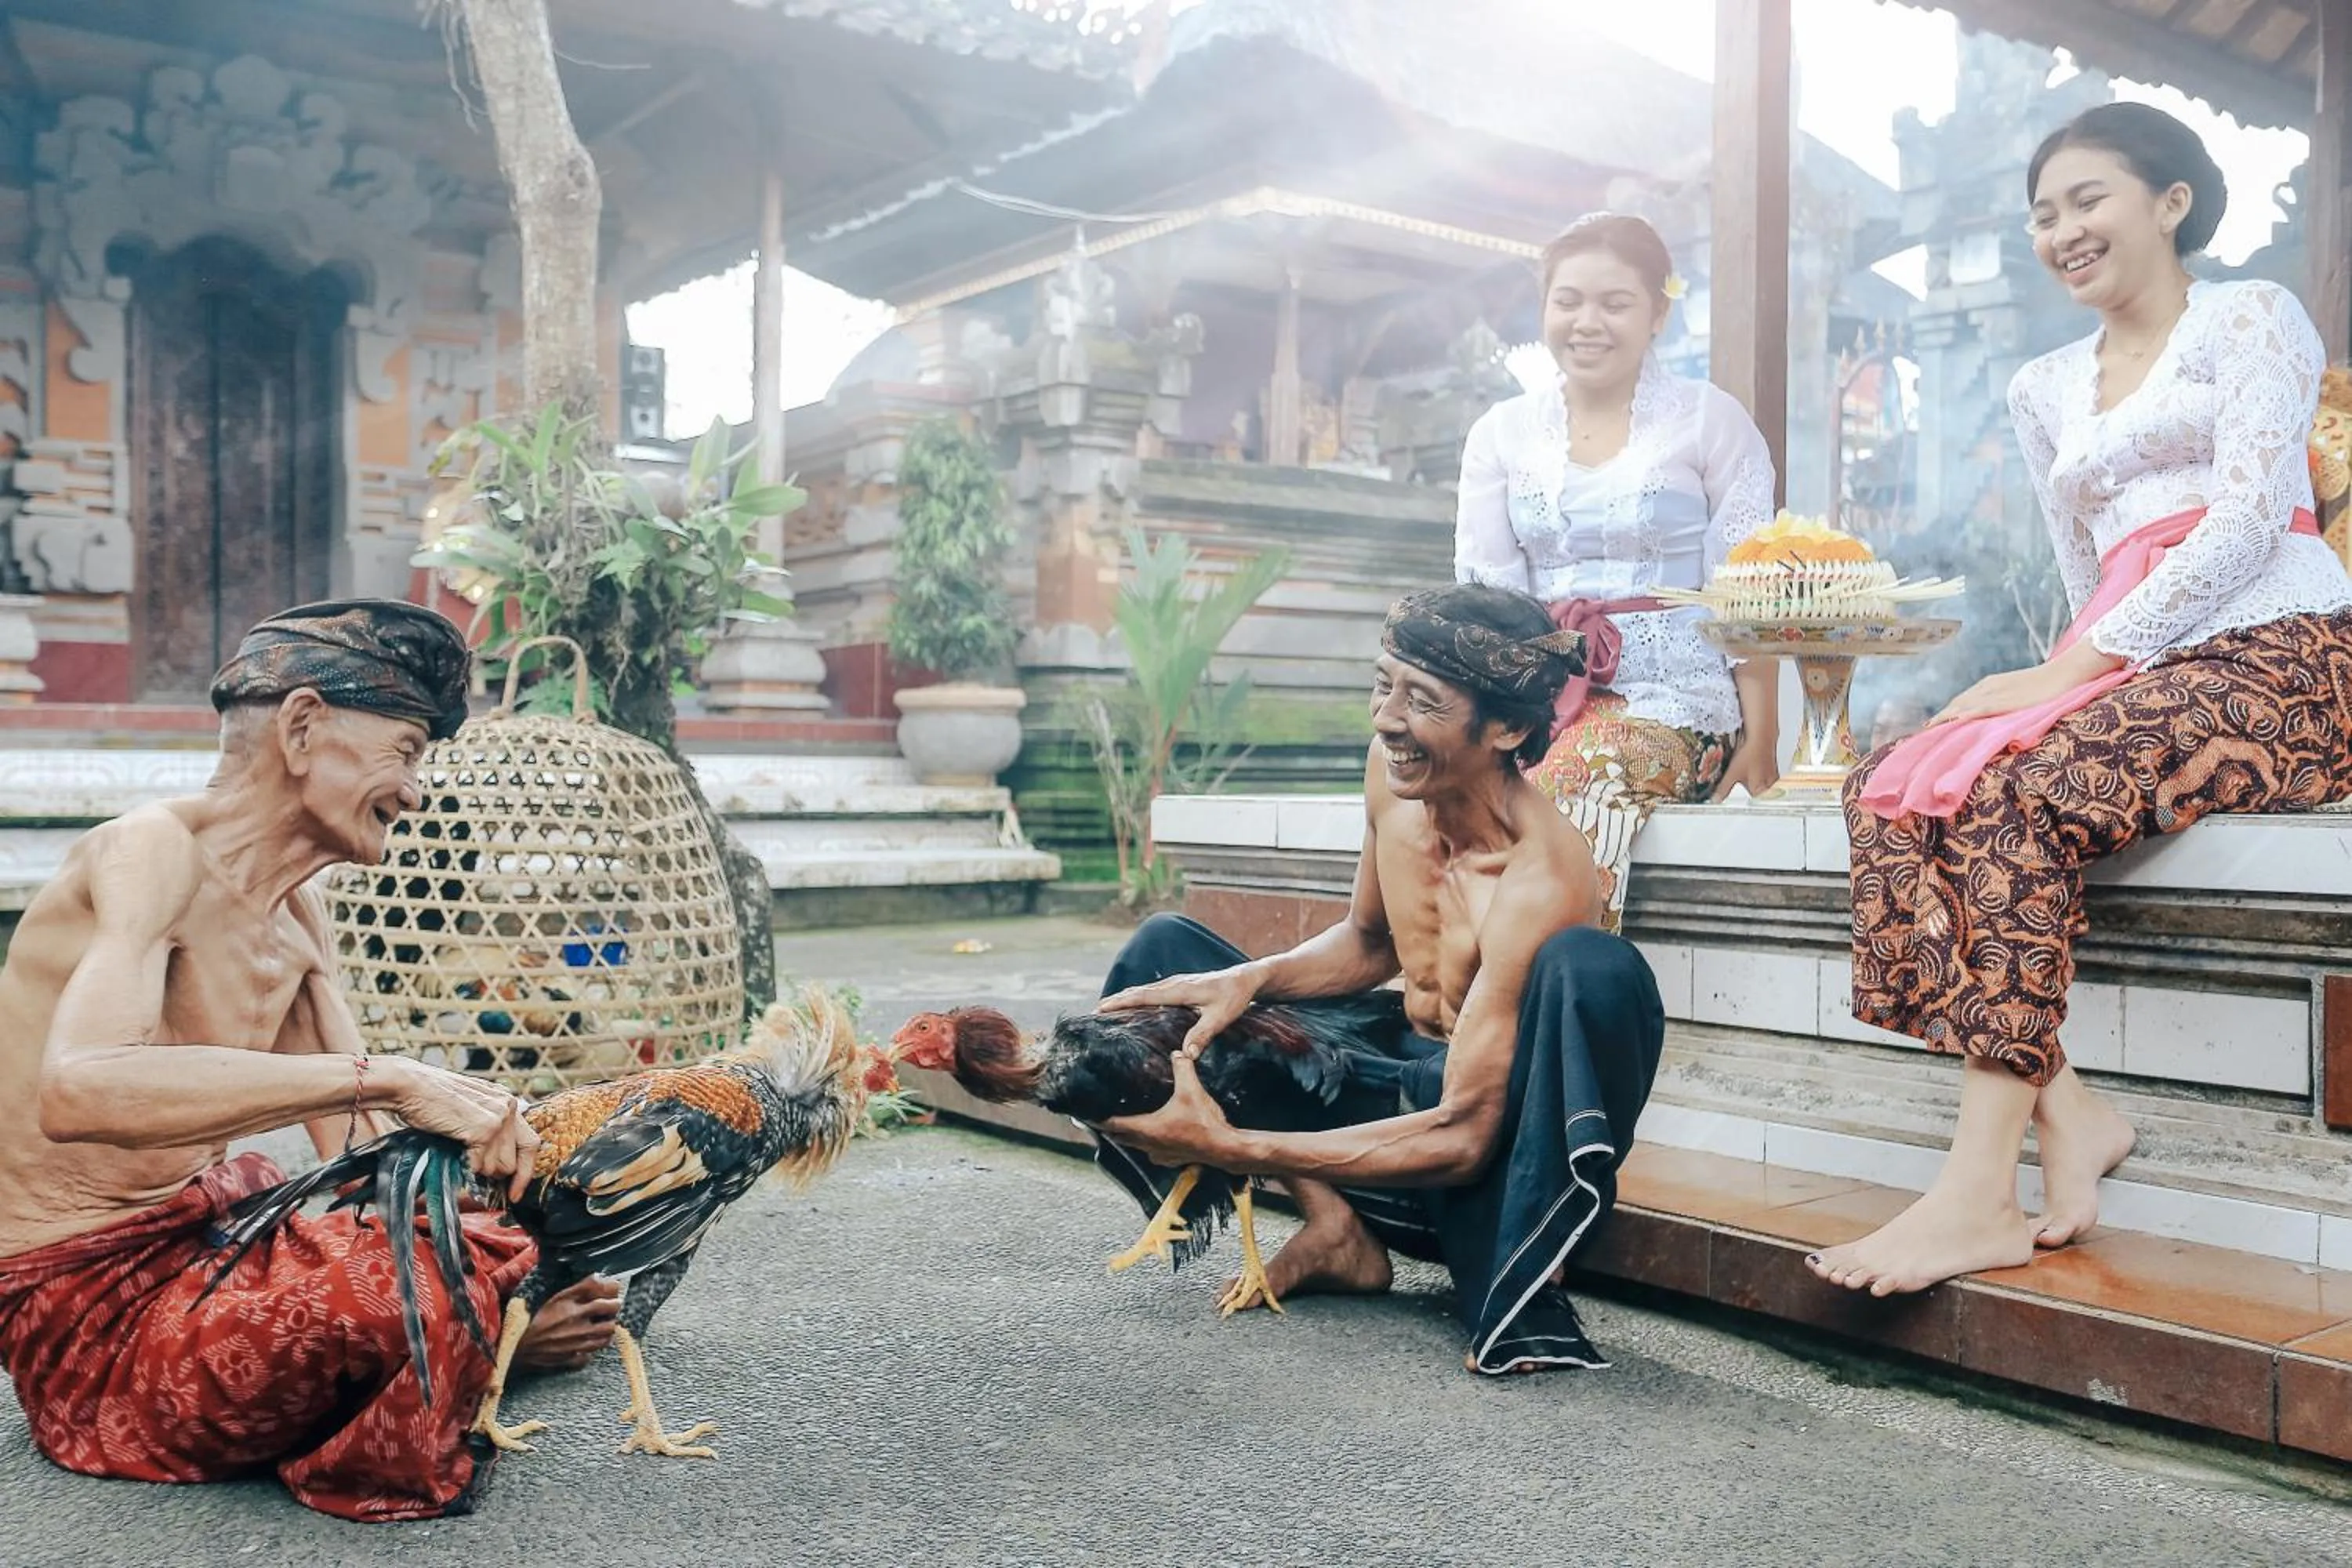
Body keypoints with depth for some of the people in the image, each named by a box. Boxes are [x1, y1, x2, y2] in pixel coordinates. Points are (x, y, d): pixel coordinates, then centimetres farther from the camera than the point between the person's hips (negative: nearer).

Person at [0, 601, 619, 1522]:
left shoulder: (295, 914, 8)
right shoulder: (155, 850, -19)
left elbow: (362, 1151, 3)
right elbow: (78, 1091, -40)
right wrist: (391, 1080, -42)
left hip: (199, 1234, 9)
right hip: (85, 1305, -9)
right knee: (434, 1279, -31)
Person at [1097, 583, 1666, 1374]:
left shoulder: (1539, 883, -29)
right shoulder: (1392, 772, -8)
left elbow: (1461, 1137, -29)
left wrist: (1228, 1146, -32)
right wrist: (1246, 980, -11)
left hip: (1496, 1143, -8)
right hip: (1407, 1087, 8)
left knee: (1595, 968, -37)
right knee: (1163, 949, 2)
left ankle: (1518, 1285, -24)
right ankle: (1336, 1227, -8)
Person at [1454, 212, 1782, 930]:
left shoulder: (1709, 420, 6)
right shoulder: (1501, 433, 13)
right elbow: (1485, 598, 8)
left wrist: (1759, 741, -9)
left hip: (1673, 696, -2)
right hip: (1540, 697, 3)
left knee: (1576, 777, -34)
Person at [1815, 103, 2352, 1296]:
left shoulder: (2252, 316, 6)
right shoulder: (2045, 389, 25)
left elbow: (2251, 517, -9)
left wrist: (2073, 669, -17)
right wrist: (2072, 672, 2)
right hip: (2131, 671, 6)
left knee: (2017, 791, -32)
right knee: (1892, 787, -20)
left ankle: (1980, 1194, -34)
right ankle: (2064, 1112, -26)